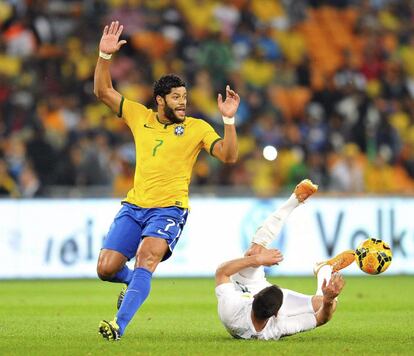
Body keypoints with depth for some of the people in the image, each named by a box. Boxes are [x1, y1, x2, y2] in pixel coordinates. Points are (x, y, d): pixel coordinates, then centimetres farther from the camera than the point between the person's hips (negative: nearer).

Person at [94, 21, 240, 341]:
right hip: (134, 206, 4)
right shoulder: (140, 117, 10)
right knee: (106, 269, -5)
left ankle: (120, 324, -37)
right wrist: (105, 56, 0)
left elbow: (228, 156, -6)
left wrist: (228, 119, -18)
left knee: (147, 257, -30)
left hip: (169, 209, -4)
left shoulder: (197, 128, 3)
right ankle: (134, 282, 32)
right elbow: (103, 91, 12)